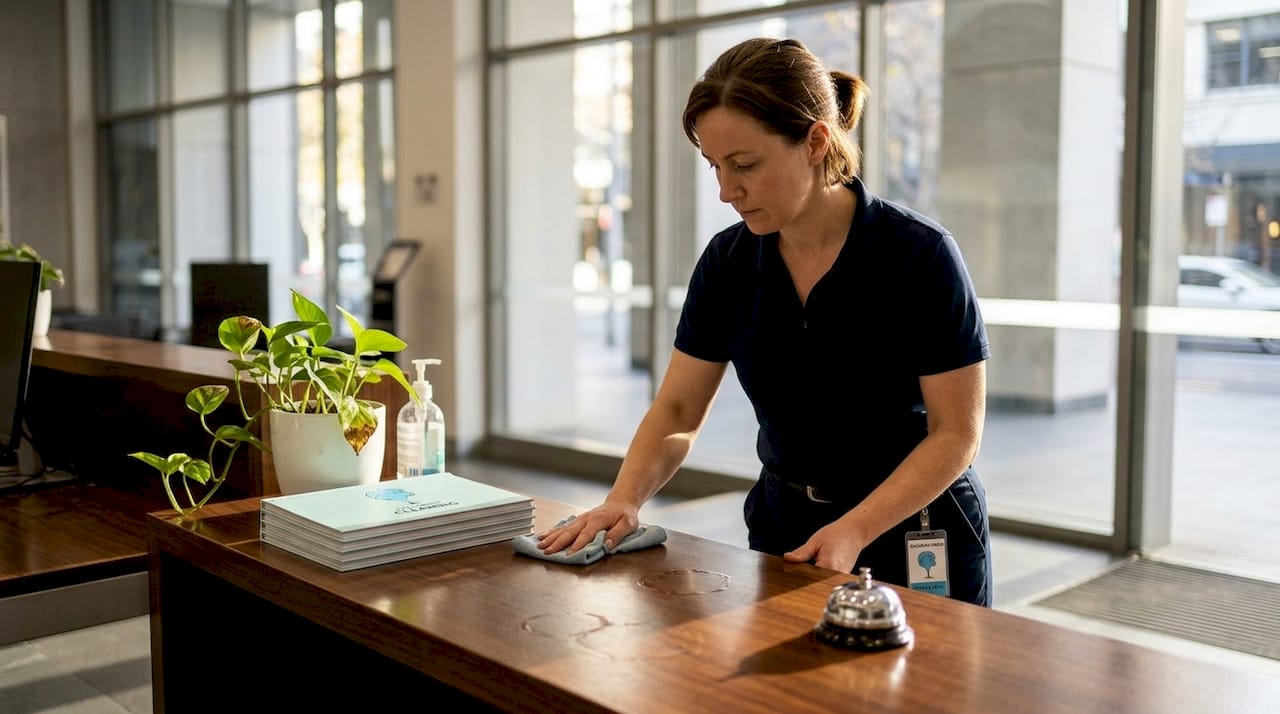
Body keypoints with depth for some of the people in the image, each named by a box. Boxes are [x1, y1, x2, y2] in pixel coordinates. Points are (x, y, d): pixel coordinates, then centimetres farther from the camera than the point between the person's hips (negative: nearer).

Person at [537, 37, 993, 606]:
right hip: (783, 527, 4)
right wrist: (621, 501, -18)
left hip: (915, 535, -3)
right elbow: (678, 411, -1)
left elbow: (956, 431, -15)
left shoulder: (918, 254, -19)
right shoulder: (727, 261, -5)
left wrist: (854, 532, -26)